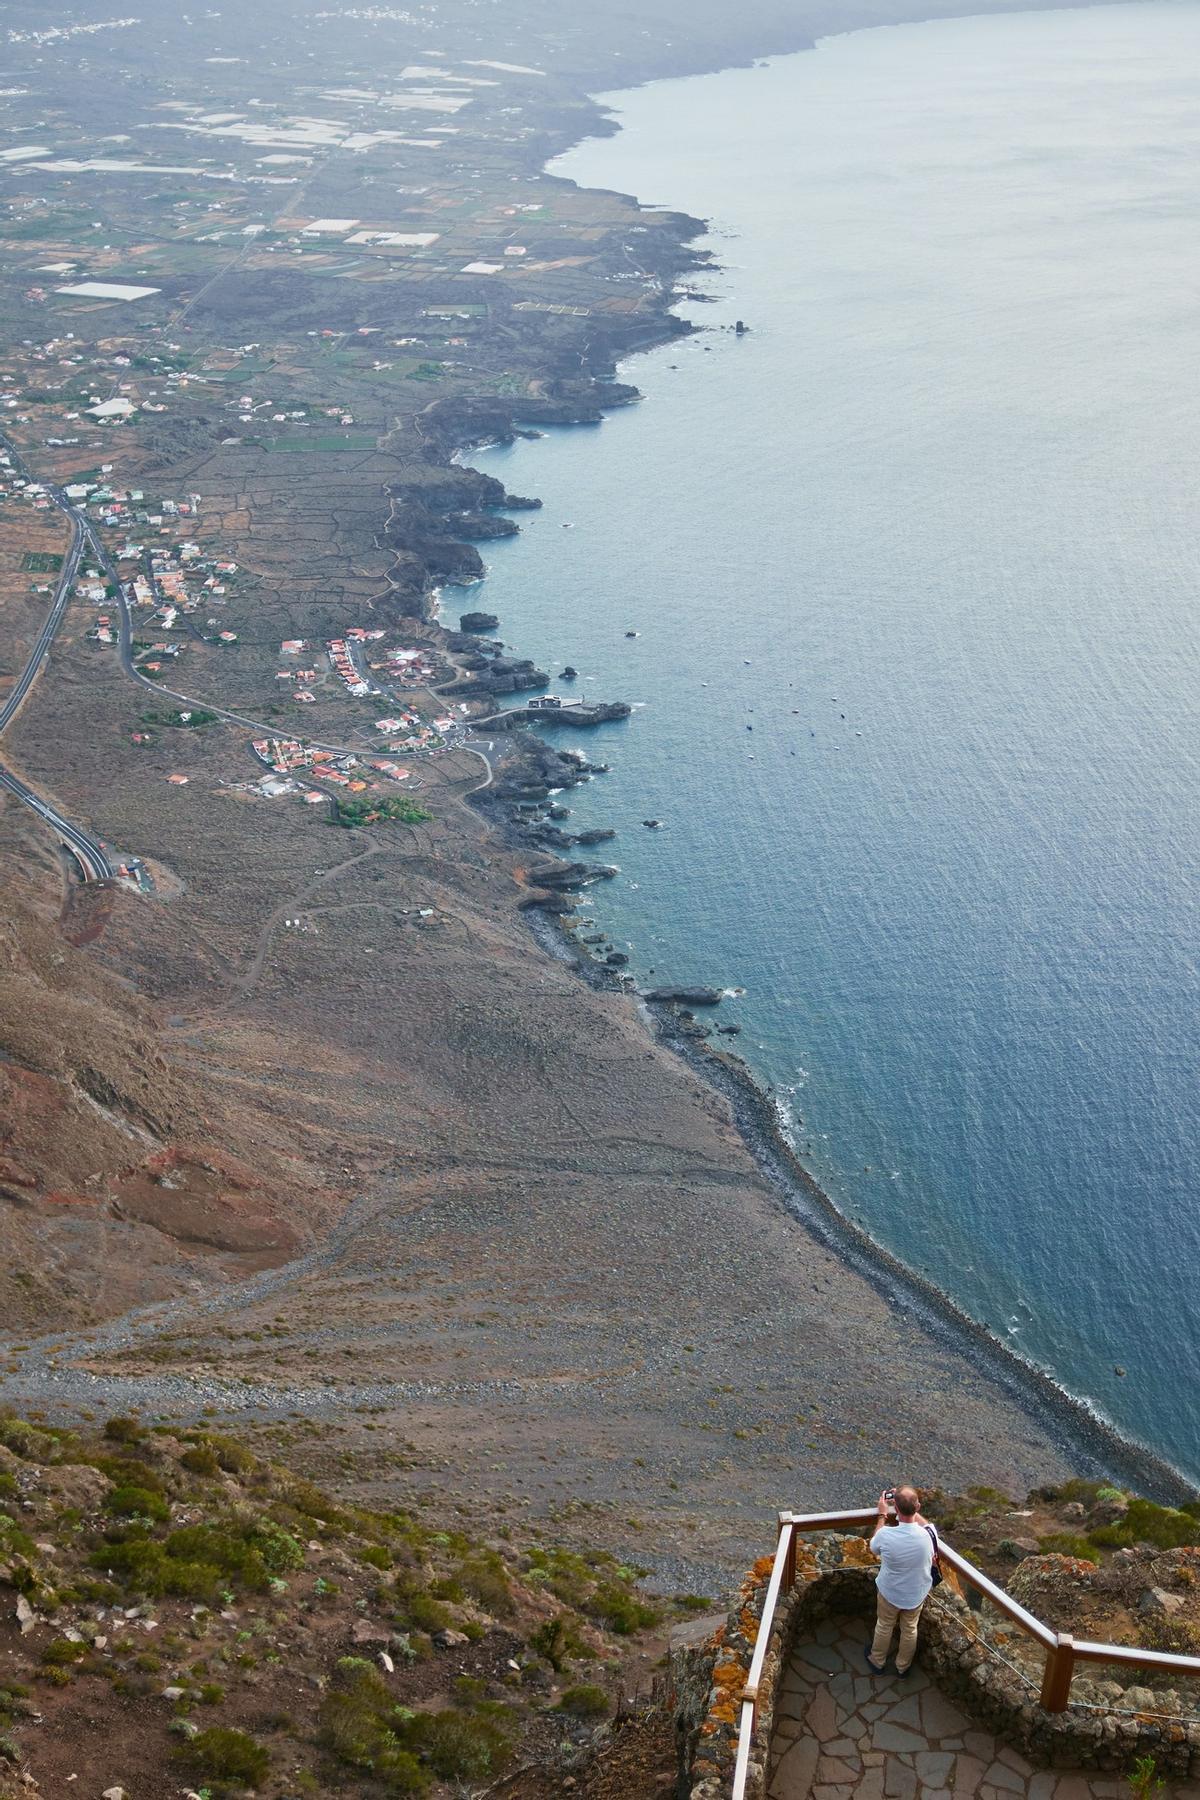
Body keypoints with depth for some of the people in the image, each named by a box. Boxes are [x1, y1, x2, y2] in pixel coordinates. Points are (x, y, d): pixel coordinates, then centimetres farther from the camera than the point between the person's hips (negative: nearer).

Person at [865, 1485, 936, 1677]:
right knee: (910, 1629, 27)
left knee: (884, 1626, 27)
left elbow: (874, 1546, -7)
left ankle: (877, 1661, 49)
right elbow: (924, 1523, -3)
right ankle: (903, 1666, 49)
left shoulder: (886, 1534, -35)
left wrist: (883, 1514, 1)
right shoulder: (928, 1534, -32)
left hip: (889, 1593, -1)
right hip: (917, 1594, 1)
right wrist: (909, 1505, 4)